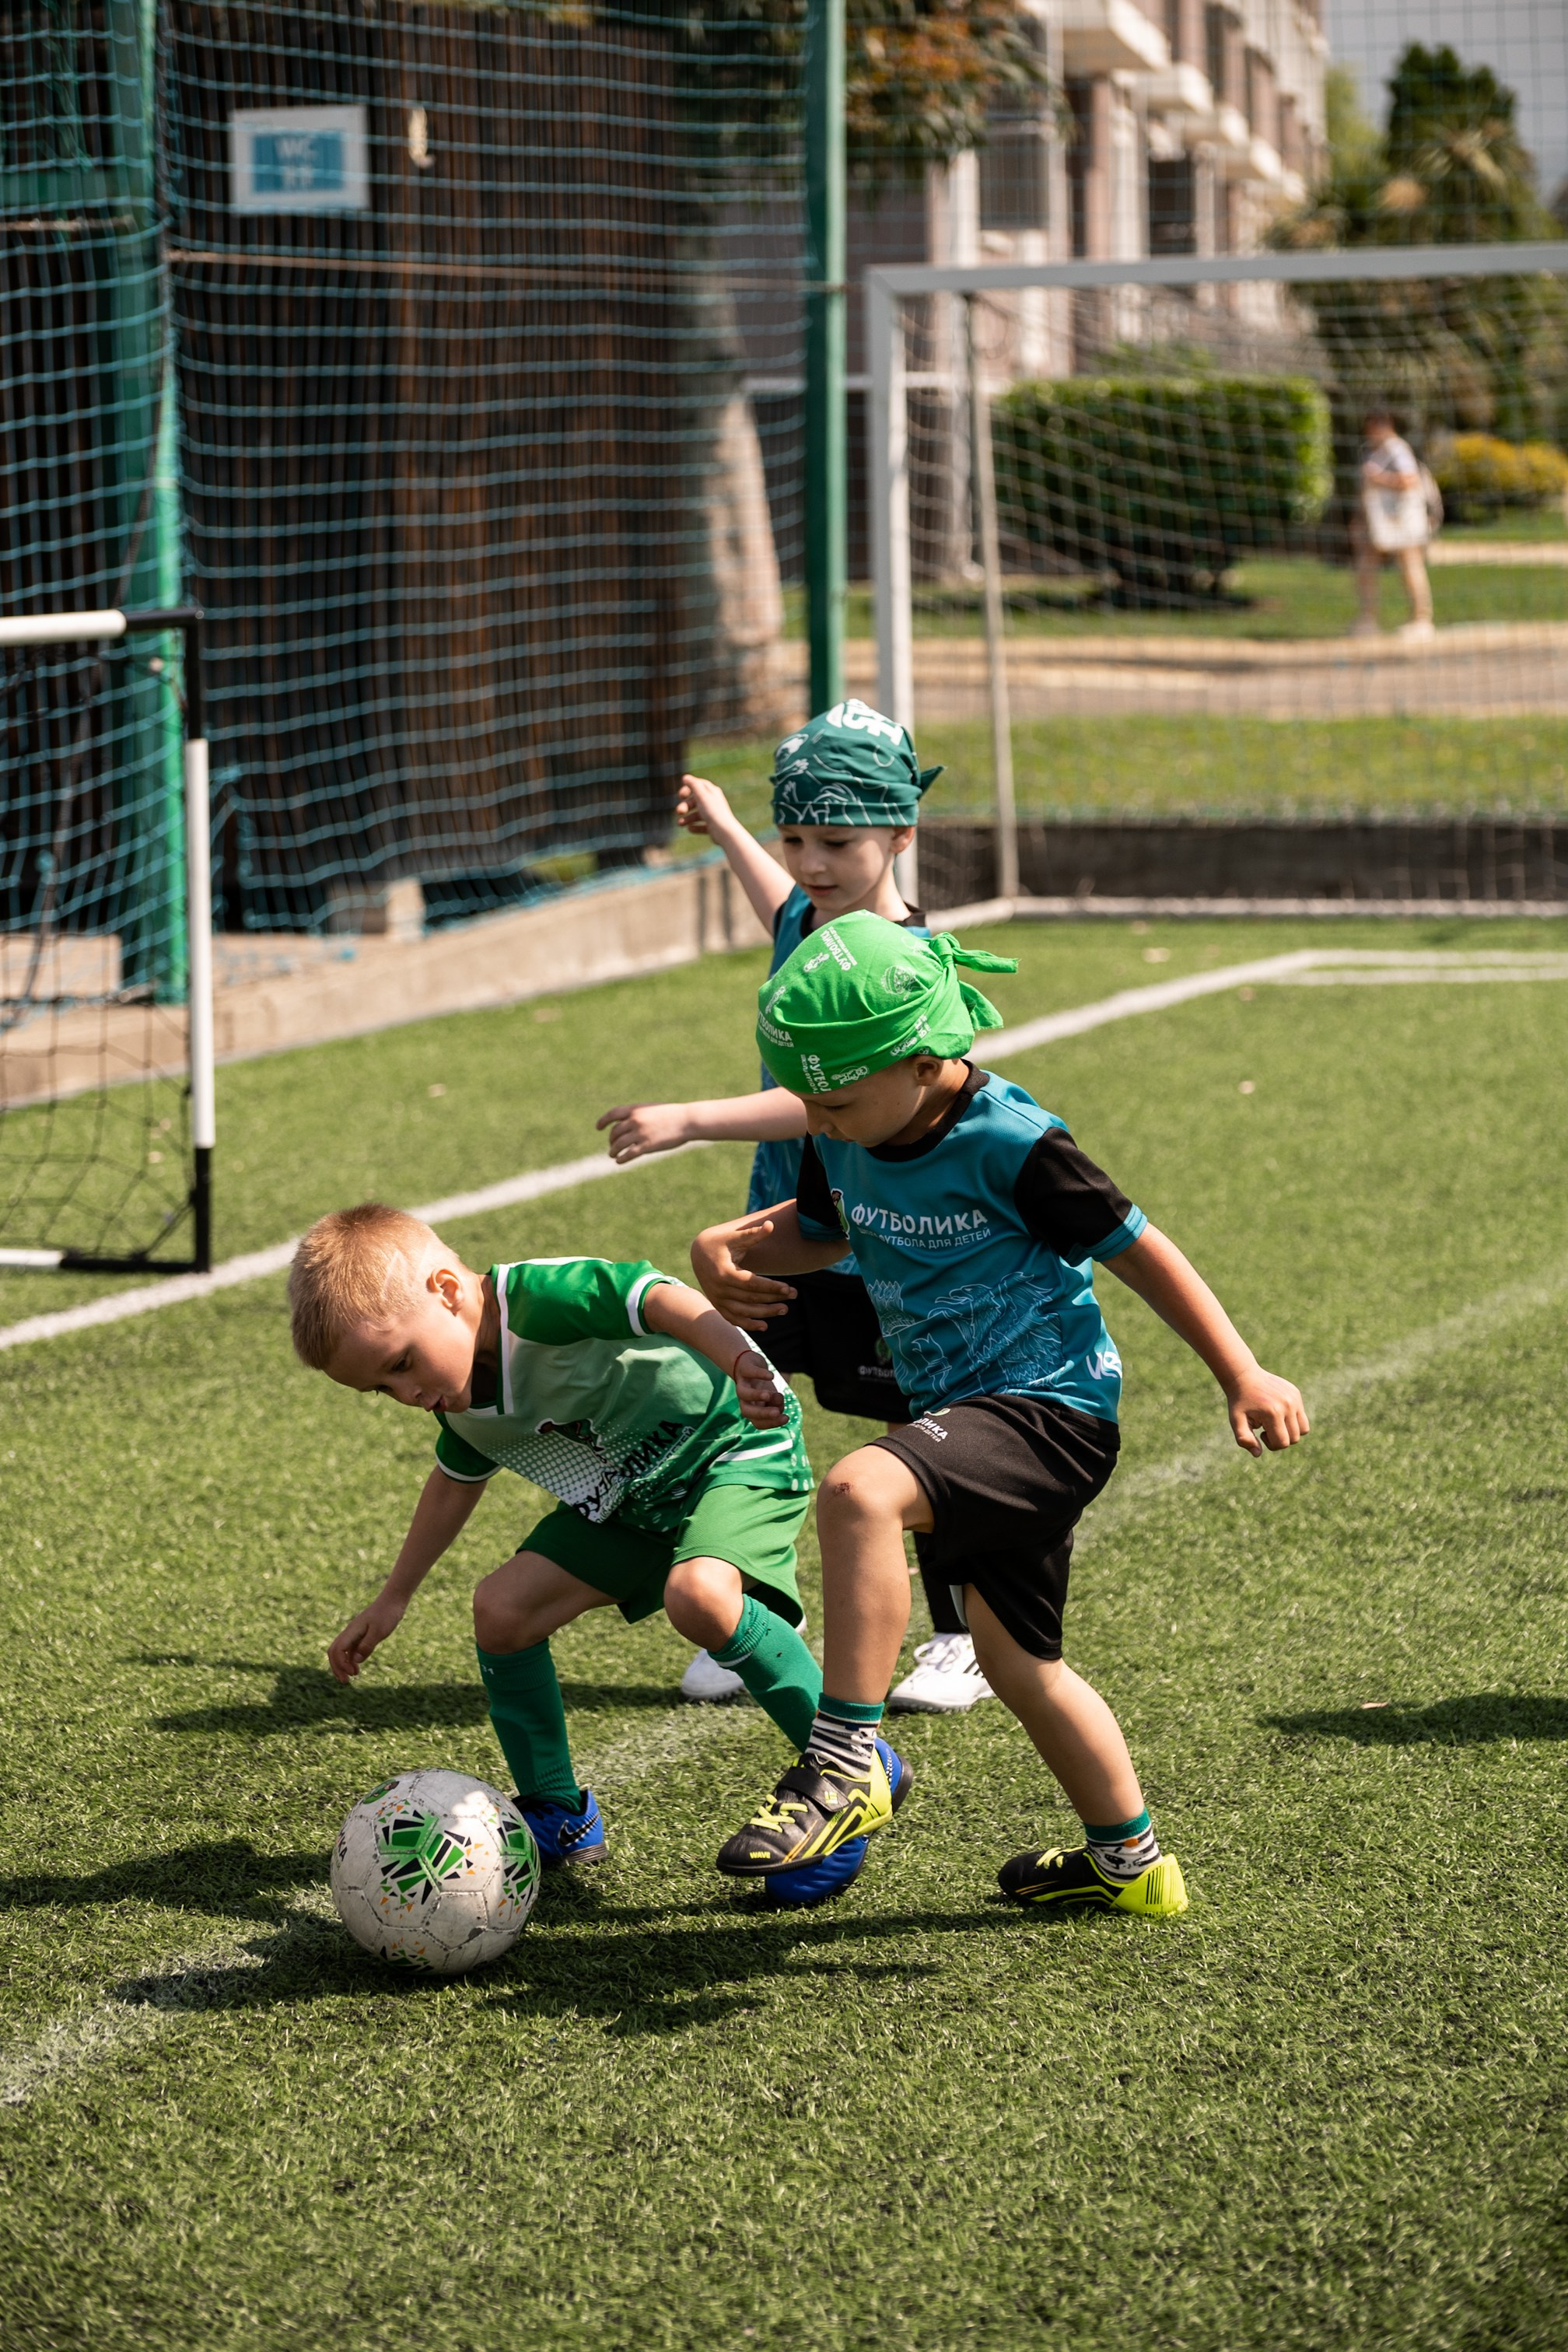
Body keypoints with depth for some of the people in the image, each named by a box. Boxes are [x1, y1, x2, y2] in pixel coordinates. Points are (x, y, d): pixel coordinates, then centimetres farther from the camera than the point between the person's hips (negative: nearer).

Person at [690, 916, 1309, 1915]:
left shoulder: (1009, 1145, -19)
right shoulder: (846, 1145, 2)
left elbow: (1138, 1250, -11)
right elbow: (817, 1229, 23)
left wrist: (1245, 1375, -11)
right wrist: (729, 1247, 1)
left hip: (1049, 1408, -9)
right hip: (969, 1416, 9)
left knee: (858, 1491, -33)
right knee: (1019, 1663, 21)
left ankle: (846, 1759, -27)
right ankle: (1130, 1860, 40)